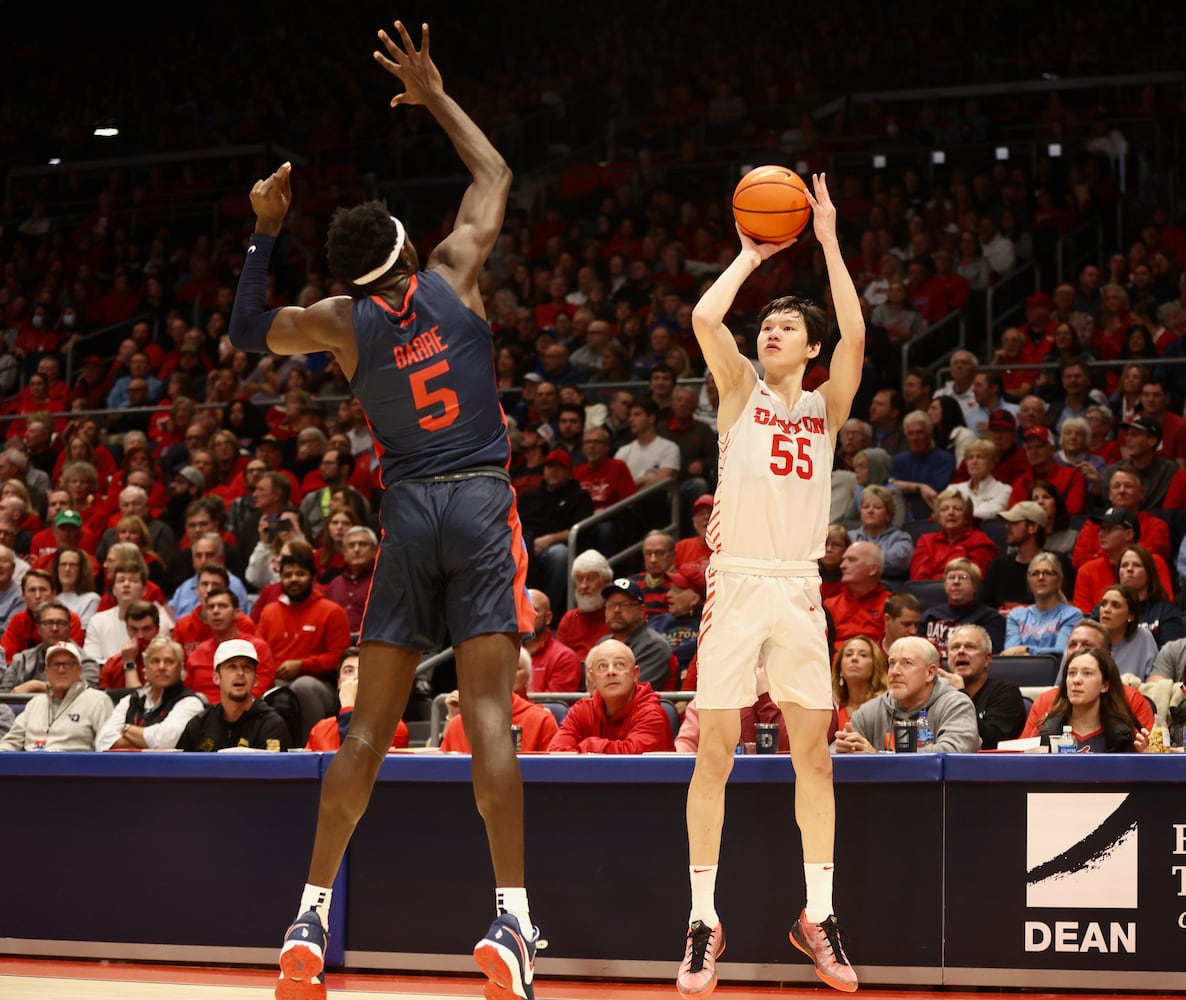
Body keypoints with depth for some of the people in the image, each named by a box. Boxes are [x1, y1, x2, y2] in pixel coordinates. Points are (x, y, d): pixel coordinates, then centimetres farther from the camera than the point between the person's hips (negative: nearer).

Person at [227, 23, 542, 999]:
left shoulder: (342, 321, 4)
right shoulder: (453, 273, 3)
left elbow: (246, 330, 22)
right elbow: (497, 174, 18)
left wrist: (265, 232, 21)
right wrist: (435, 96, 27)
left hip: (407, 513, 2)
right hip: (482, 506, -1)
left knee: (370, 725, 6)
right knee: (489, 714, -10)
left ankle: (313, 915, 5)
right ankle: (511, 916, -18)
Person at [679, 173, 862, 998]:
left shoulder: (826, 406, 11)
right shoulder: (741, 390, 7)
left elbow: (856, 334, -6)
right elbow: (706, 317, -10)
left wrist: (828, 240, -6)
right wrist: (752, 255, 2)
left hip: (801, 589, 2)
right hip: (738, 582, -2)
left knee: (813, 752, 3)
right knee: (715, 751, -3)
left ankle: (818, 913, 11)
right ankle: (704, 921, 0)